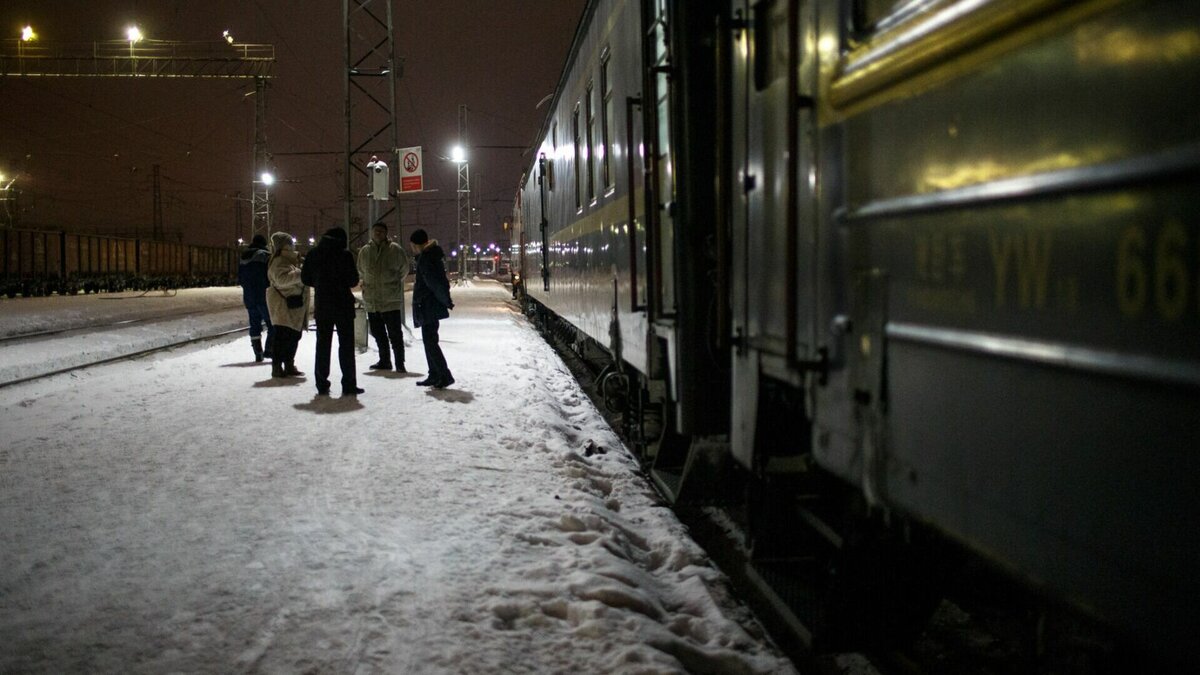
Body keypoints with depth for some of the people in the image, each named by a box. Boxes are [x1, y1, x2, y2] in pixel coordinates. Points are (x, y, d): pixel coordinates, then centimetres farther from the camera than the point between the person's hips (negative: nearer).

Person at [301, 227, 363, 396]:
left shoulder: (313, 254, 1)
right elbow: (353, 280, -11)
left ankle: (322, 385, 11)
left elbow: (305, 279, 5)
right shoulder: (344, 255, -11)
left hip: (322, 306, 4)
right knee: (346, 344, 2)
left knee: (323, 344, 11)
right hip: (342, 305, -4)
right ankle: (348, 385, 0)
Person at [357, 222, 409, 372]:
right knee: (378, 333, 14)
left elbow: (404, 269, 5)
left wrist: (394, 284, 7)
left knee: (395, 334, -4)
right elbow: (361, 272, 21)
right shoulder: (364, 251, 5)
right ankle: (384, 361, 27)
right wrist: (368, 285, 13)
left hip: (391, 299, -5)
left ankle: (400, 364, 0)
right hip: (371, 300, 5)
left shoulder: (395, 249, -6)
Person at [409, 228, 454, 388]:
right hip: (432, 306, 10)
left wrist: (446, 300, -14)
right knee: (429, 340, 15)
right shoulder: (434, 254, 13)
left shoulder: (425, 258, -17)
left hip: (427, 307, -10)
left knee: (430, 341, -7)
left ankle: (445, 375, -9)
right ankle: (434, 376, 20)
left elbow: (435, 282, -22)